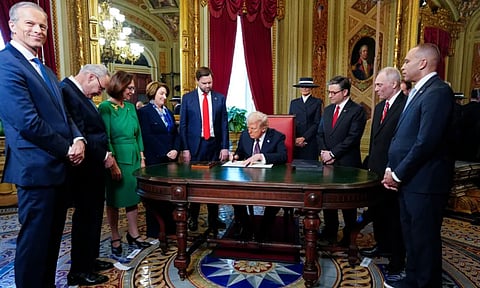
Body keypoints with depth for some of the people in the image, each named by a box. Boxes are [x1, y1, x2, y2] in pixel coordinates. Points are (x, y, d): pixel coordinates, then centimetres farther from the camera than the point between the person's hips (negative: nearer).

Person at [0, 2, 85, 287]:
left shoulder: (46, 71, 16)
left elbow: (62, 113, 15)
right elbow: (28, 122, -21)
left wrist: (78, 140, -4)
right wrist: (67, 149, -11)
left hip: (59, 166, 9)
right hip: (37, 167, -9)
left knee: (52, 236, 19)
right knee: (35, 239, 5)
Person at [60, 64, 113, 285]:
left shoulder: (79, 94, 13)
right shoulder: (67, 92, -18)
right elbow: (78, 134, -25)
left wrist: (104, 155, 5)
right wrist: (103, 156, -16)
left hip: (93, 167, 10)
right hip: (84, 169, -10)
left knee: (93, 215, 18)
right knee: (85, 217, 2)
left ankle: (90, 260, 34)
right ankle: (79, 271, 19)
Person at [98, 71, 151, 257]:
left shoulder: (131, 107, 8)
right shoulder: (105, 107, -10)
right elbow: (105, 138, -14)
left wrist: (142, 158, 7)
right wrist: (113, 164, -16)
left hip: (134, 158, 6)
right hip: (117, 158, -6)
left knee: (133, 197, 12)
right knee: (114, 200, 7)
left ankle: (133, 234, 26)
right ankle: (115, 239, 21)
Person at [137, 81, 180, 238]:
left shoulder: (168, 112, 18)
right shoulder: (144, 112, -3)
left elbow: (176, 134, 16)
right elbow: (147, 136, -12)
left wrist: (175, 150, -2)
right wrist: (165, 153, -13)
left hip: (170, 159, 6)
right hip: (155, 160, -6)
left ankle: (169, 226, 19)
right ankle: (154, 230, 14)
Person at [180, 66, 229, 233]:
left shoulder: (220, 98, 6)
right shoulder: (187, 98, 2)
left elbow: (224, 124, 5)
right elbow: (183, 125, 2)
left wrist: (225, 147, -1)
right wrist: (185, 149, -5)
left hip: (214, 145, 1)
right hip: (195, 145, -1)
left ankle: (213, 218, 19)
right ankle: (193, 218, 21)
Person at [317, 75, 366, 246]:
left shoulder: (357, 111, -7)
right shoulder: (327, 110, 14)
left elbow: (352, 138, -15)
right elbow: (320, 134, 13)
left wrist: (332, 154, -15)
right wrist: (324, 152, -3)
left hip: (347, 164, -6)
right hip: (328, 162, 6)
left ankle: (348, 235, 21)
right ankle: (330, 231, 26)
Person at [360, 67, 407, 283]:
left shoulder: (406, 105, -16)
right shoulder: (380, 107, 14)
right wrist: (371, 164, 16)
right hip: (377, 171, 9)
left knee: (394, 217, 3)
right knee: (377, 211, 21)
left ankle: (397, 263, 18)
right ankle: (383, 246, 42)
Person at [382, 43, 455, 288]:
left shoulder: (437, 91, -15)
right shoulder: (417, 92, 15)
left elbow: (427, 142, -23)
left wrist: (398, 174, -14)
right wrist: (391, 169, 4)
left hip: (424, 182, -9)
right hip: (408, 179, 9)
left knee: (424, 239, 5)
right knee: (411, 236, 20)